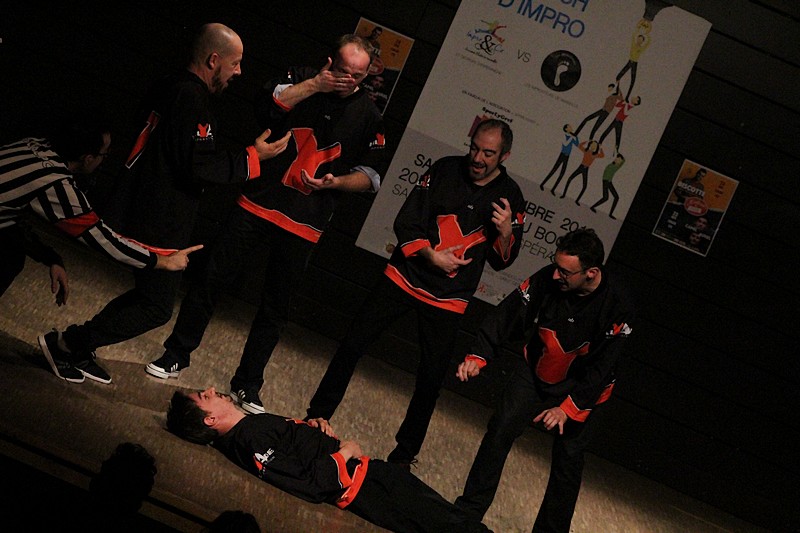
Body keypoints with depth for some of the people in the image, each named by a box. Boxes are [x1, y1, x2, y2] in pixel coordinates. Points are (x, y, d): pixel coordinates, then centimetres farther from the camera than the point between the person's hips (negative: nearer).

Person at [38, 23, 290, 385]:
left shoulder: (170, 87, 12)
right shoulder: (191, 98, -20)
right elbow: (197, 166, -23)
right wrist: (252, 157, -14)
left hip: (143, 210, 10)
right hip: (162, 224, -10)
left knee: (150, 292, 21)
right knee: (156, 307, -1)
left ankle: (79, 351, 24)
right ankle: (67, 344, 4)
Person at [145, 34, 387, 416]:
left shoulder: (368, 116, 4)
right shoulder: (300, 79, 2)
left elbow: (372, 173, 4)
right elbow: (267, 102, -16)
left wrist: (336, 181, -13)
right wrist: (316, 84, -19)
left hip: (303, 226, 1)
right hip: (258, 204, -1)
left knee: (275, 307, 8)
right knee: (213, 278, 2)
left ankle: (247, 385, 22)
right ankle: (175, 356, 18)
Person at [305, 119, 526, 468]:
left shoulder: (510, 197, -2)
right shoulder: (445, 170, -3)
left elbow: (501, 261, 1)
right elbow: (406, 223, -3)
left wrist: (506, 231, -18)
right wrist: (432, 256, -16)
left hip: (449, 298, 0)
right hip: (404, 277, 1)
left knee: (431, 377, 1)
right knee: (353, 344, 1)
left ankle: (405, 452, 19)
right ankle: (317, 416, 16)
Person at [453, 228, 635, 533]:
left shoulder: (617, 307, -28)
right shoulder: (548, 279, -22)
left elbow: (602, 368, -24)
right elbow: (507, 316, -16)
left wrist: (569, 407, -28)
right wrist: (479, 356, -26)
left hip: (583, 388, -2)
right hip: (534, 371, 2)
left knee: (568, 459, 3)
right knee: (499, 431, -6)